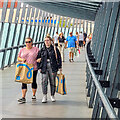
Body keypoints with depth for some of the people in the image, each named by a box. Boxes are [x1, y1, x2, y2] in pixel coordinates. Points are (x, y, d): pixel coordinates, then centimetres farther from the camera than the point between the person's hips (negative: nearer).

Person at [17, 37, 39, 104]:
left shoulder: (36, 49, 2)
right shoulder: (22, 50, 10)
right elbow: (18, 58, 15)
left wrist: (38, 60, -18)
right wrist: (22, 59, -6)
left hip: (33, 68, -2)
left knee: (33, 82, 9)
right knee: (24, 82, -4)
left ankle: (34, 95, 28)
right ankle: (23, 97, -5)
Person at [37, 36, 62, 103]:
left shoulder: (55, 49, 4)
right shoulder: (42, 50, 9)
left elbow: (59, 58, 5)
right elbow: (38, 58, 12)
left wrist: (59, 67, 0)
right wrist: (39, 67, 4)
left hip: (53, 68, -1)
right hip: (44, 68, 1)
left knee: (53, 82, 6)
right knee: (44, 82, -8)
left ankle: (52, 96, 19)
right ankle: (44, 96, -5)